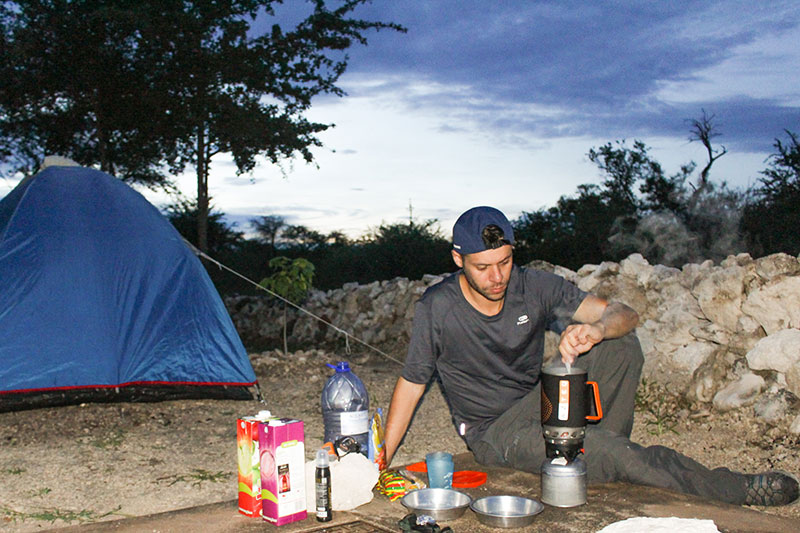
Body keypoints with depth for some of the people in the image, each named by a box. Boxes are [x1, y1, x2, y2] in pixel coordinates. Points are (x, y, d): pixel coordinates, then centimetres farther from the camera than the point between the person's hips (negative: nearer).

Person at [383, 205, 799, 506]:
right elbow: (411, 384, -7)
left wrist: (597, 329, -39)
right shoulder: (437, 308, -16)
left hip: (538, 402, 4)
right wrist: (381, 466, -11)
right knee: (608, 453, -29)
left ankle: (605, 465, -10)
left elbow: (624, 314, -13)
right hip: (492, 432, -4)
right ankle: (736, 490, -11)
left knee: (621, 346, -19)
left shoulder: (534, 287, -9)